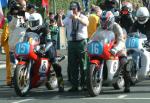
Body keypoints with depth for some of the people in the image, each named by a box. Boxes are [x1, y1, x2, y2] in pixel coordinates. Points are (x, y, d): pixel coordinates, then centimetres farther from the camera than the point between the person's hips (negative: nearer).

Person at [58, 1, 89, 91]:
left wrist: (77, 18, -38)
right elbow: (61, 24, -4)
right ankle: (74, 85, 9)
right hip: (71, 43, 4)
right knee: (72, 65, 5)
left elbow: (86, 23, -22)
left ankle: (84, 84, 1)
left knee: (83, 64, -3)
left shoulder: (83, 17, 2)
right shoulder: (68, 18, 11)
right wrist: (60, 17, -24)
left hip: (82, 42, -4)